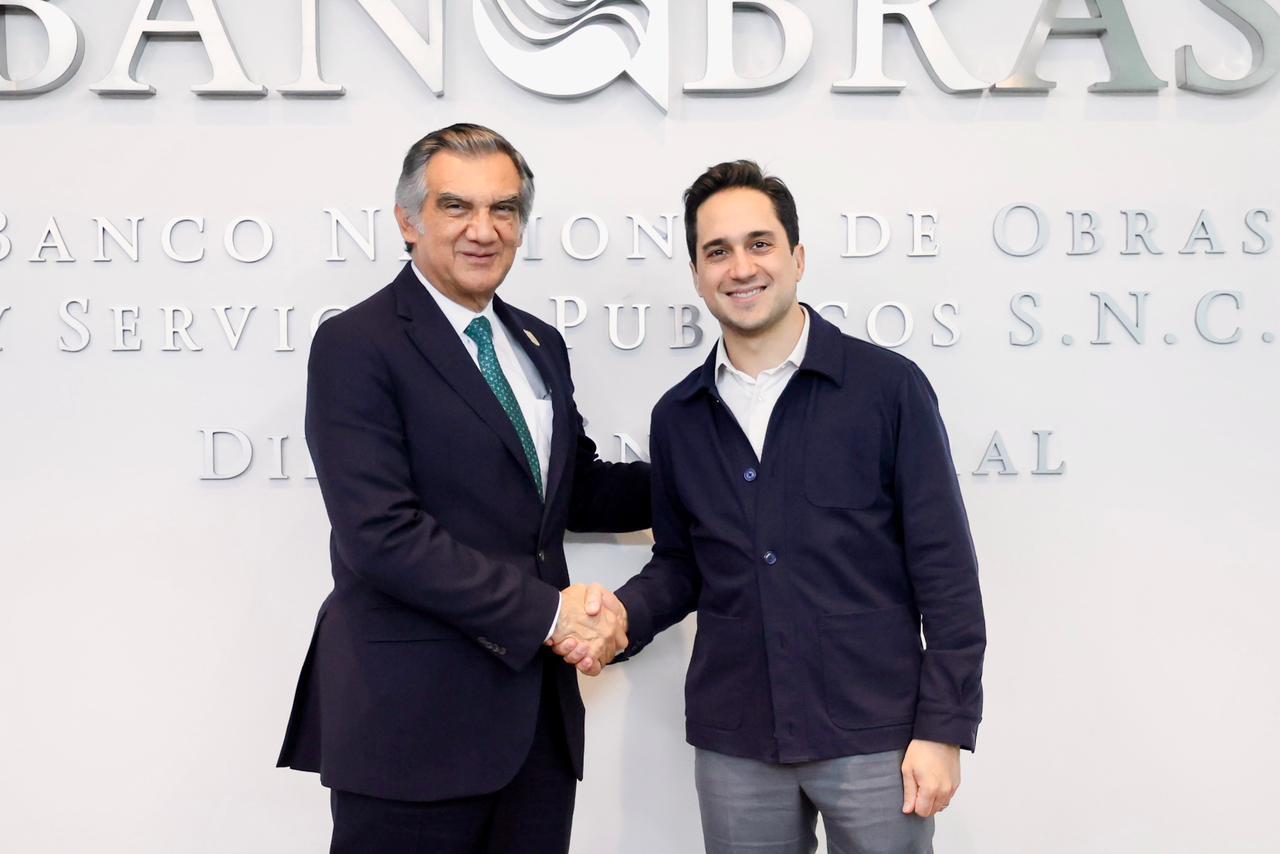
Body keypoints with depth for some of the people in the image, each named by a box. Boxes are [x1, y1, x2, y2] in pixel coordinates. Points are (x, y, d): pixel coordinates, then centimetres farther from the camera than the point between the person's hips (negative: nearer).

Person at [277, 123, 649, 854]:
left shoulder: (540, 345, 12)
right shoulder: (357, 346, -11)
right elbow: (382, 535, -19)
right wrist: (547, 611, -17)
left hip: (538, 709, 7)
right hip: (413, 717, -6)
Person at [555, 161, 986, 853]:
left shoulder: (888, 387, -6)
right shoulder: (677, 417, 5)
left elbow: (944, 568, -5)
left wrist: (943, 728, -8)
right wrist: (624, 615, -6)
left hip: (874, 736, -3)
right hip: (734, 744, 3)